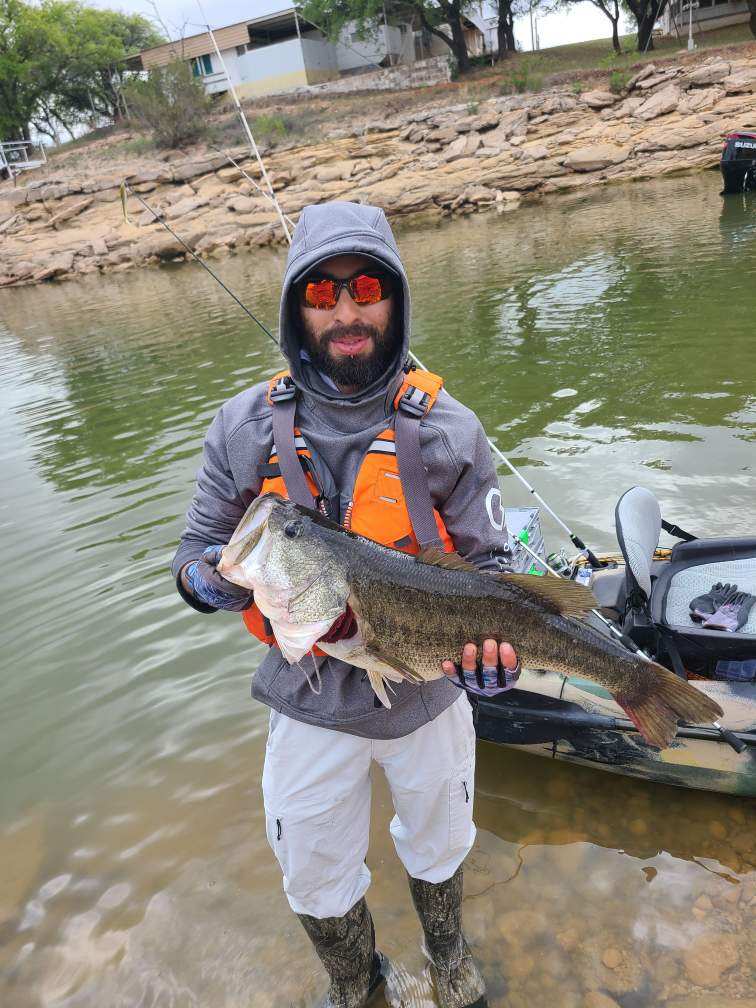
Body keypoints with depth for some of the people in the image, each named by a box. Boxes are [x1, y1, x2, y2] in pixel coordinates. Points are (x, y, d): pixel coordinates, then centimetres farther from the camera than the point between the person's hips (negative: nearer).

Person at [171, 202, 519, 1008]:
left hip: (428, 692, 0)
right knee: (316, 881, 22)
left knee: (438, 849, 28)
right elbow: (195, 551, -5)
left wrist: (489, 636, -28)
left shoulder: (448, 430, -14)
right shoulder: (244, 427, -11)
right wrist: (211, 578, -28)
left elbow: (488, 563, -8)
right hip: (310, 704, 1)